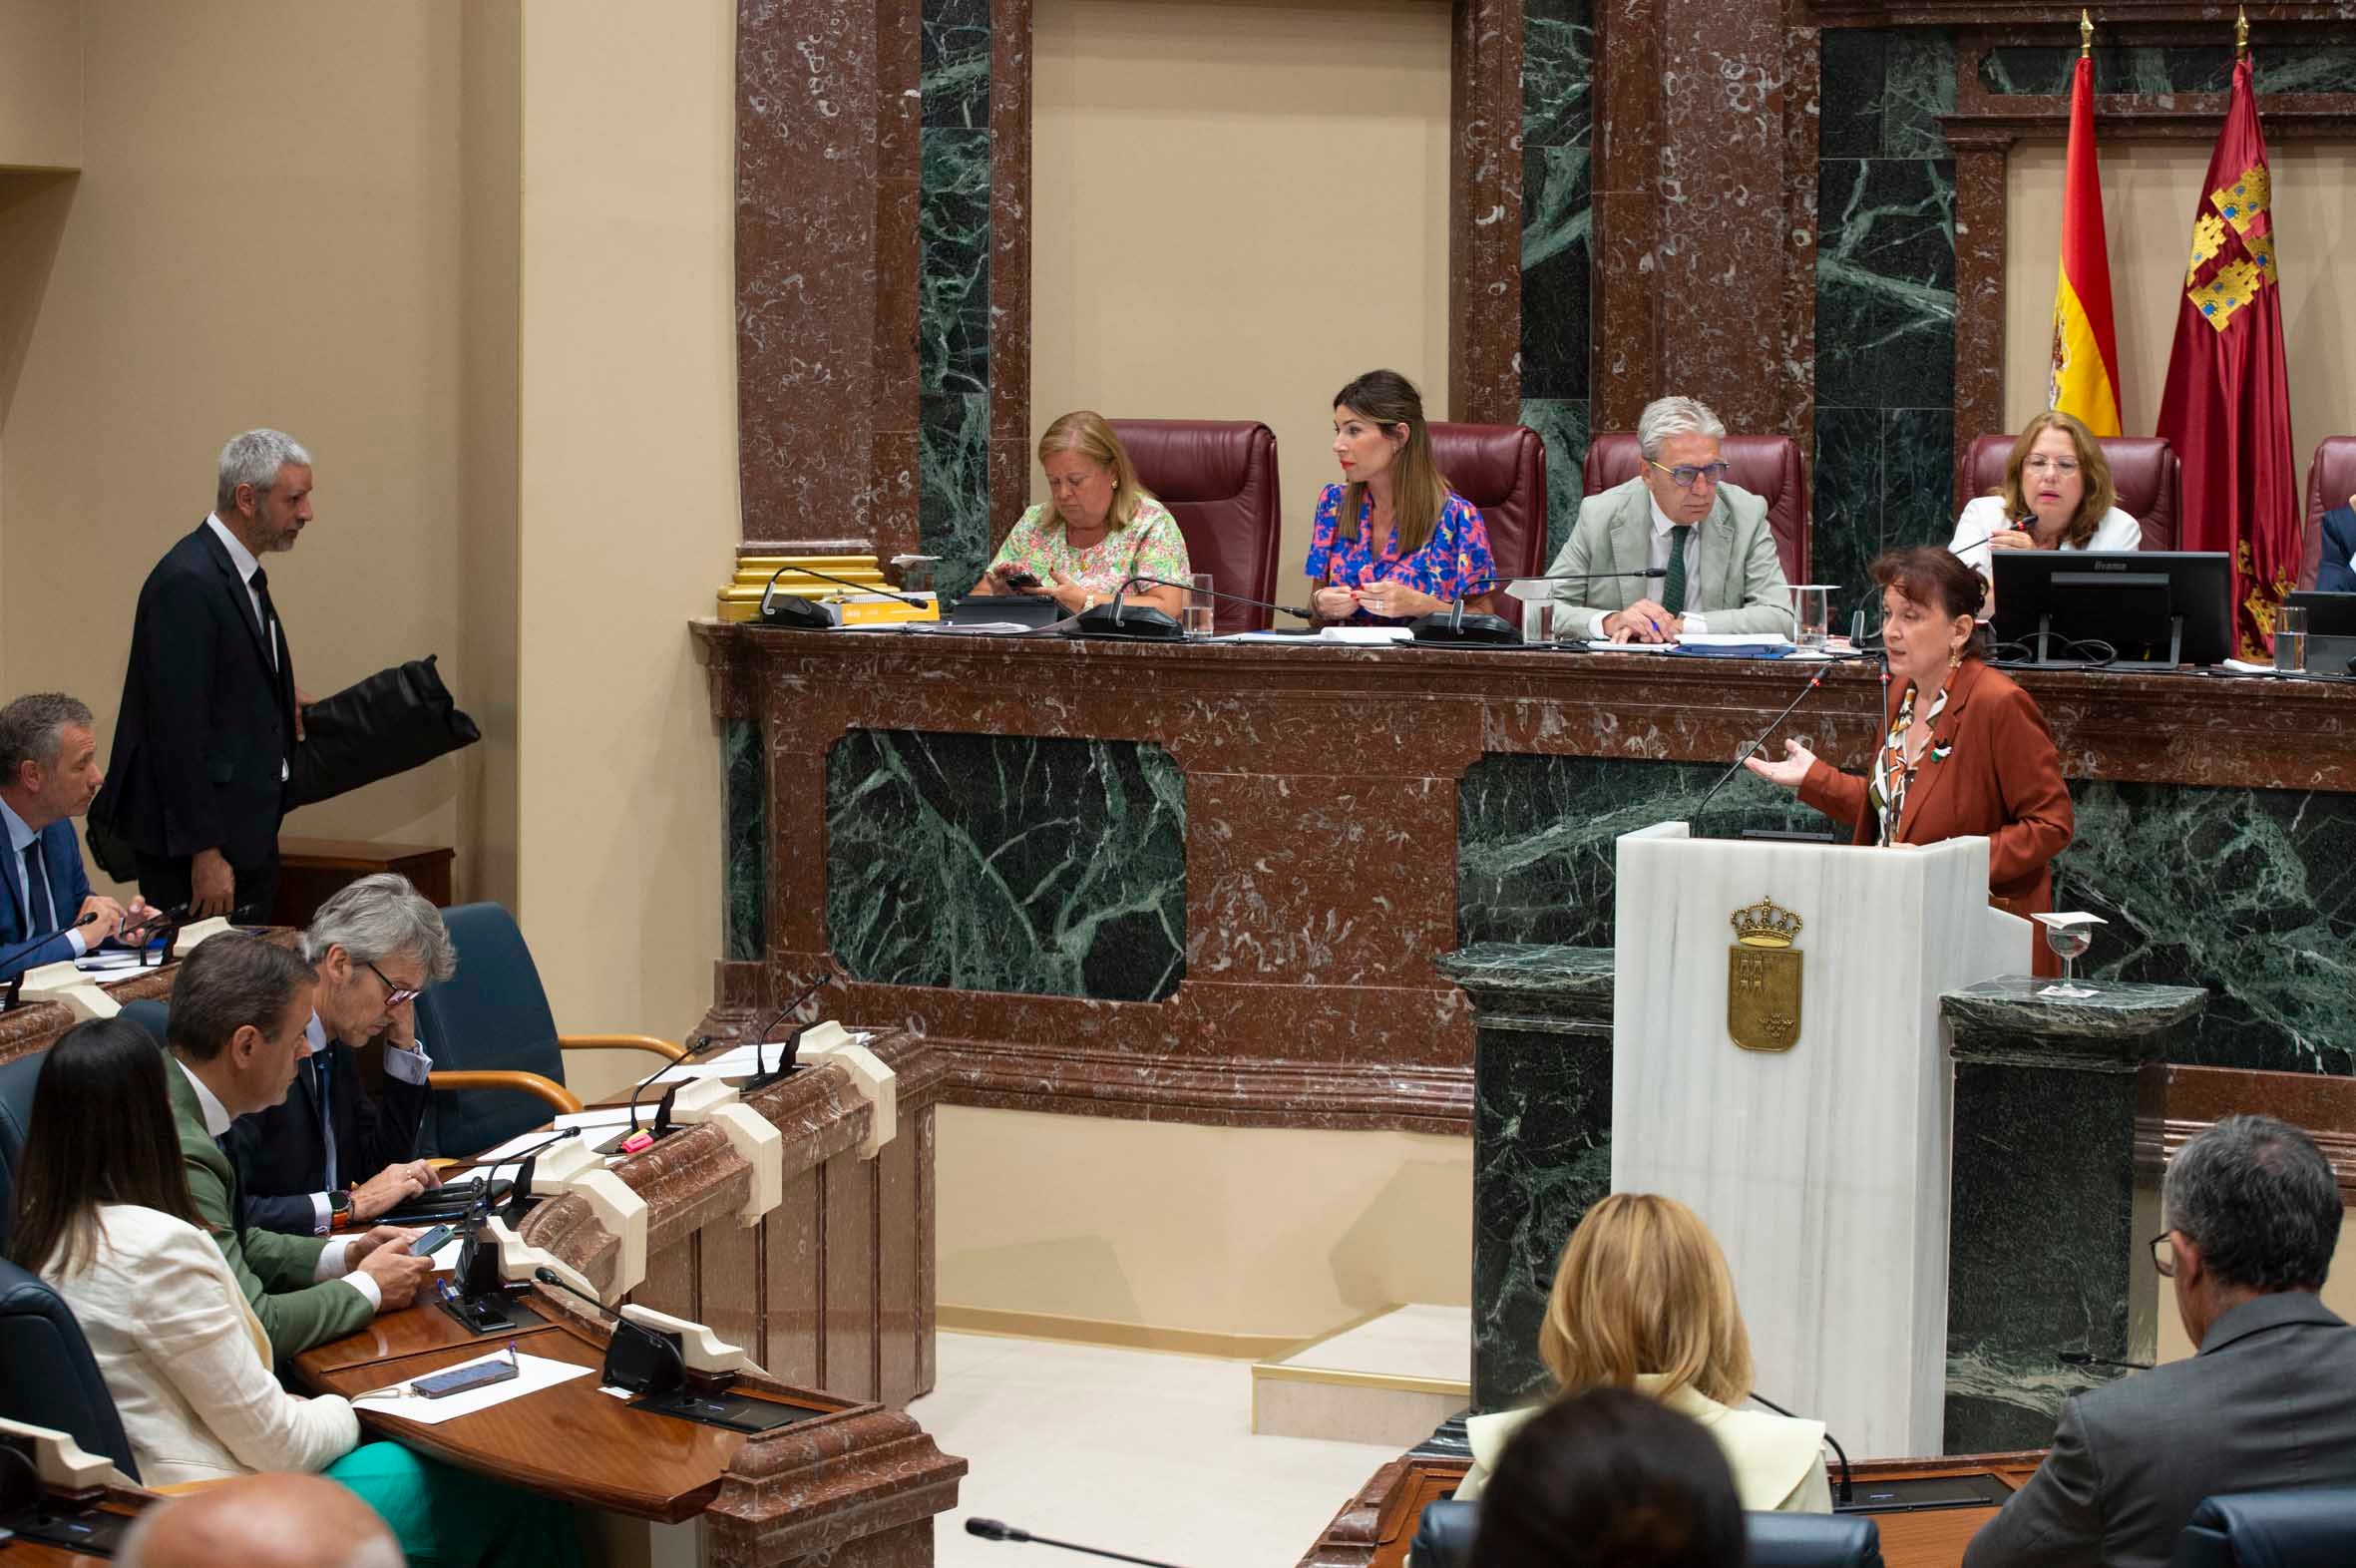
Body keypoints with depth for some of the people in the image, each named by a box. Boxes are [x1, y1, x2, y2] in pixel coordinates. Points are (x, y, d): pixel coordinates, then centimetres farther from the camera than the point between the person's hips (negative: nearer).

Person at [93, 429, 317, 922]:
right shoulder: (188, 581, -17)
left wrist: (279, 701, 12)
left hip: (247, 832, 10)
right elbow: (179, 727, -21)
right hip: (198, 845, -10)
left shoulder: (240, 574, 14)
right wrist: (205, 854, -22)